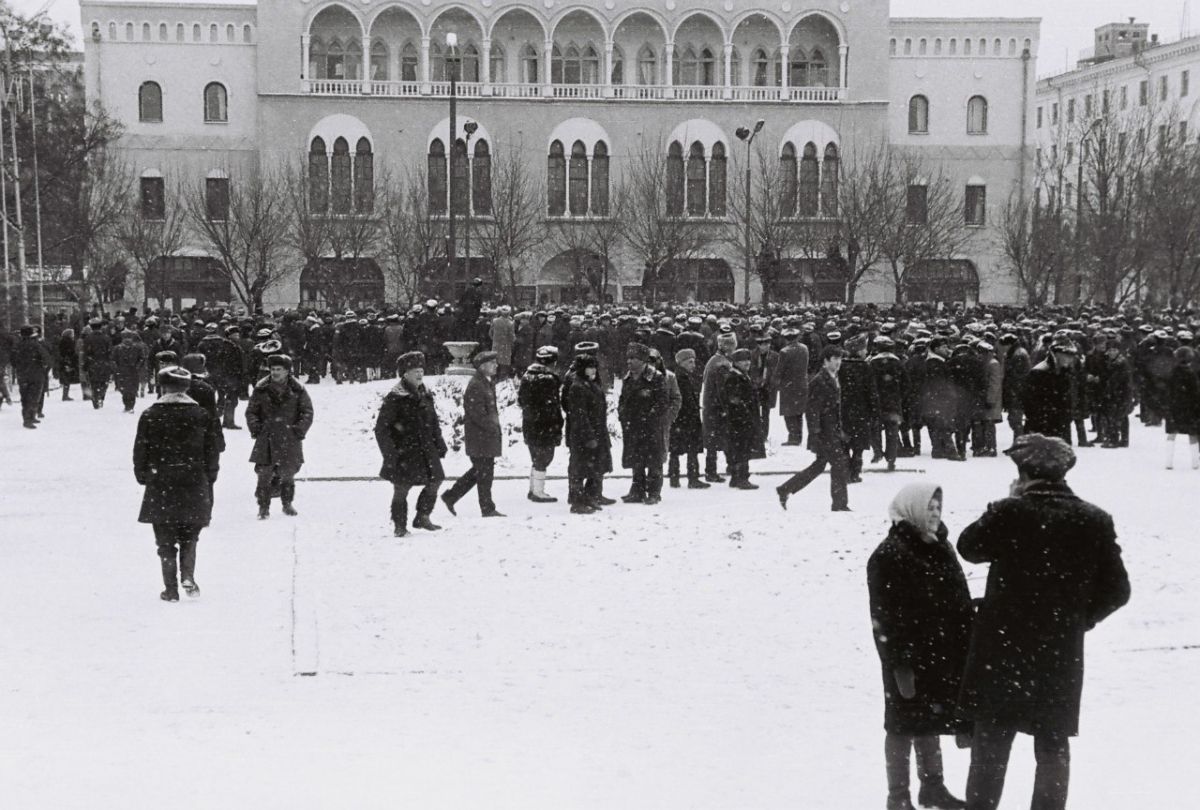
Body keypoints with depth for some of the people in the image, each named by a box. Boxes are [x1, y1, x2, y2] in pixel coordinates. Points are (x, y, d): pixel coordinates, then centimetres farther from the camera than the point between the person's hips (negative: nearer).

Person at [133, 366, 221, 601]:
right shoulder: (201, 416, 1)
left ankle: (171, 589, 5)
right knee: (189, 537, 16)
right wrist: (209, 478, 15)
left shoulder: (150, 415, -2)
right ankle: (188, 576, -3)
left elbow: (140, 451, 1)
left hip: (160, 485, -1)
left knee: (165, 540, 6)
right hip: (194, 484, 1)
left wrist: (143, 477, 13)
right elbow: (213, 451, 4)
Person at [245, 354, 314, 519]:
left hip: (290, 439, 0)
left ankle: (287, 504, 26)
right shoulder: (261, 389, 4)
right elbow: (251, 411, 10)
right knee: (264, 472, -6)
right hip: (266, 438, 0)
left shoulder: (297, 390, 2)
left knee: (288, 472, 6)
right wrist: (255, 428, -5)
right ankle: (263, 507, 4)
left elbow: (307, 412, 5)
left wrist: (300, 429, -7)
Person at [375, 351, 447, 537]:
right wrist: (390, 453, -17)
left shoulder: (425, 395, 11)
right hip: (404, 451, -7)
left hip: (425, 450, 7)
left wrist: (439, 444, 15)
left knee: (435, 481, 6)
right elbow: (381, 427, -12)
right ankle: (400, 525, 12)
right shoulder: (395, 397, -11)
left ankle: (422, 518, 22)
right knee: (401, 487, -3)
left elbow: (434, 422, 22)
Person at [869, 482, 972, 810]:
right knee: (904, 725, 3)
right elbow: (886, 616, -18)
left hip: (940, 654, 7)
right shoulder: (889, 555, -15)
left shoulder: (941, 548, 9)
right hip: (908, 658, -7)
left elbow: (960, 602, 15)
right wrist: (900, 665, -20)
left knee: (930, 722, 18)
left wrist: (967, 648, 11)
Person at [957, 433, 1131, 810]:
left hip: (1003, 647, -2)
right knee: (1053, 743, 13)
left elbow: (969, 547, 4)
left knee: (992, 738, 8)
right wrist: (1078, 619, 12)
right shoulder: (1095, 521, -3)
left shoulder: (1010, 512, -13)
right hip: (1061, 651, 2)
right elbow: (1117, 590, 1)